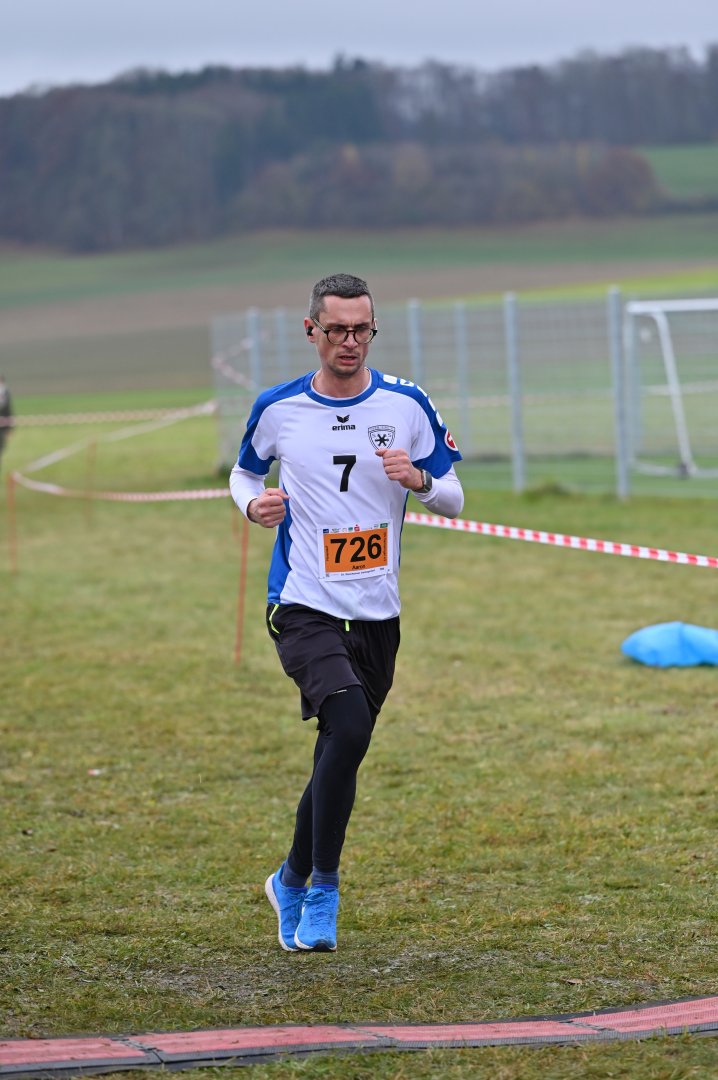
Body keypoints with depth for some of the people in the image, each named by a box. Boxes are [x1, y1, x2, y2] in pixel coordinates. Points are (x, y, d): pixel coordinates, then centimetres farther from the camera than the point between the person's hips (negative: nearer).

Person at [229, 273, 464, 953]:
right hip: (303, 607, -3)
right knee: (349, 725, -25)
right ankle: (322, 889, -14)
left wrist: (419, 479, -17)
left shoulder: (407, 405, 1)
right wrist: (254, 505, -5)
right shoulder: (278, 409, 1)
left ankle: (292, 881, 33)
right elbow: (244, 474, 18)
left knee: (339, 755, 10)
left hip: (376, 614, 3)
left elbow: (453, 500, 5)